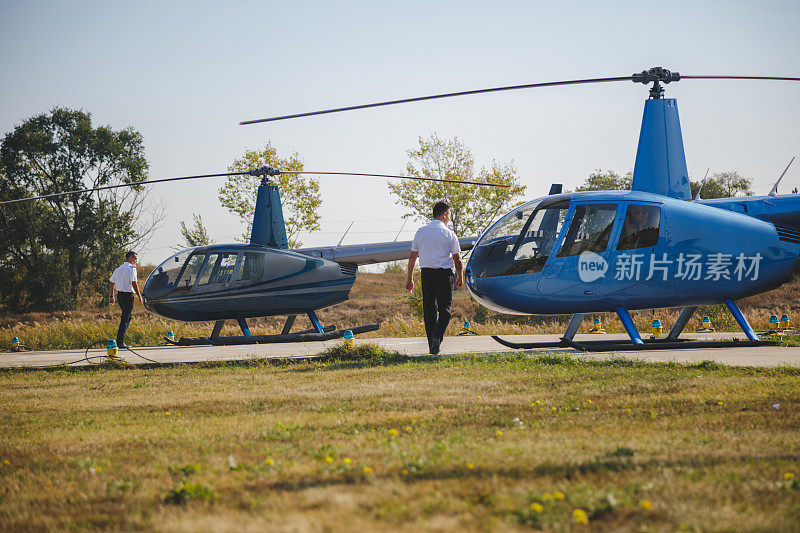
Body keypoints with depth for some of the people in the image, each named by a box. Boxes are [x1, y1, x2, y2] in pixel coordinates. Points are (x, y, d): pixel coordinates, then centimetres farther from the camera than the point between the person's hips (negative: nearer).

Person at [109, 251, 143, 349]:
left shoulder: (119, 268, 14)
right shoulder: (131, 268, -10)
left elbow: (112, 282, 15)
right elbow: (134, 283, -16)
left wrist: (111, 296, 20)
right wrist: (139, 296, -11)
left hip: (119, 294, 8)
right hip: (128, 295, -8)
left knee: (128, 316, 21)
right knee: (125, 319, -5)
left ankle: (120, 339, 17)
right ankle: (120, 342, -6)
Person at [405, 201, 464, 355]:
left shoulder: (420, 232, 7)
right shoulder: (449, 234, -3)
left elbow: (412, 257, 8)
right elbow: (457, 259, -1)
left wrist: (410, 278, 14)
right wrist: (460, 277, 13)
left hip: (426, 273, 3)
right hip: (444, 273, -3)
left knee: (429, 310, 9)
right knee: (445, 309, 0)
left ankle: (431, 346, 8)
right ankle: (437, 337, -22)